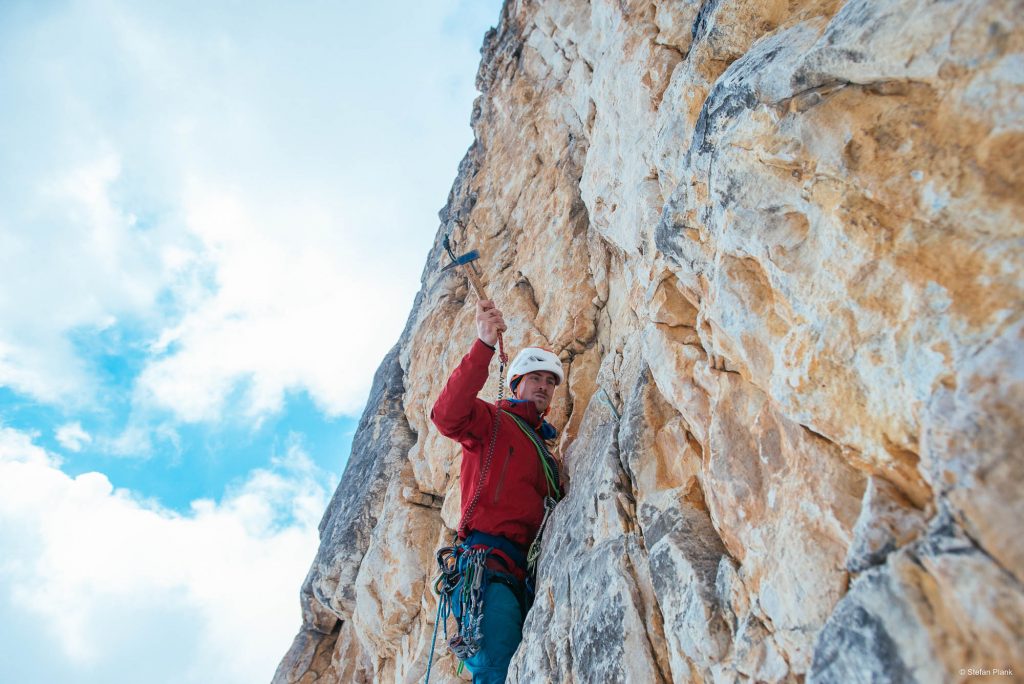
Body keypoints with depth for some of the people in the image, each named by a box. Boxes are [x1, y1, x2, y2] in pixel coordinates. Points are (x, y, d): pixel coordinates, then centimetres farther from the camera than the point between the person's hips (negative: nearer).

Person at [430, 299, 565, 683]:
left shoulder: (545, 451, 29)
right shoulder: (492, 421, 8)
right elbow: (447, 416, -16)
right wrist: (484, 346, -24)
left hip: (527, 576, 8)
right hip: (491, 562, -7)